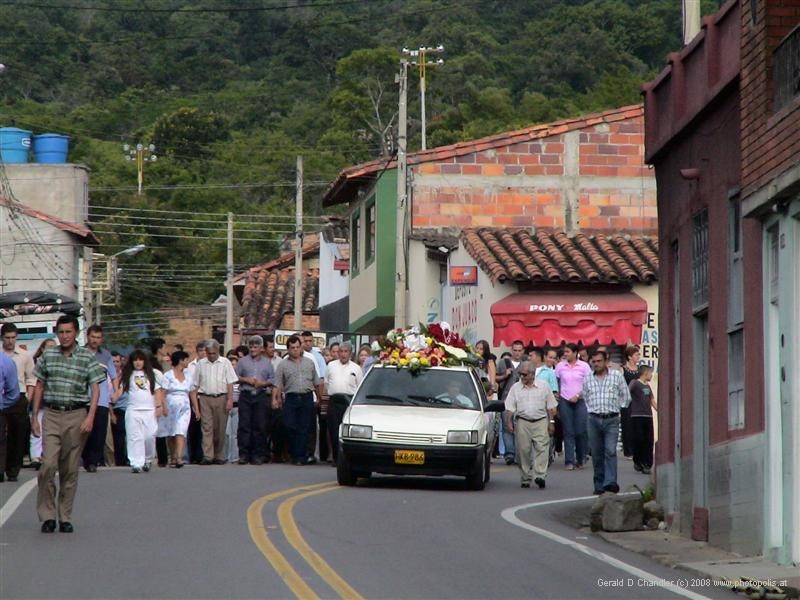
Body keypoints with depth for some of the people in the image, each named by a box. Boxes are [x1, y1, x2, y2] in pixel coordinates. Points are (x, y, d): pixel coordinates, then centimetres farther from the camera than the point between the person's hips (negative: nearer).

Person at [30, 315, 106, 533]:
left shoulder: (88, 357, 2)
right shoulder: (48, 356, 8)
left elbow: (95, 390, 0)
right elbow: (39, 387, 14)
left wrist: (90, 416, -12)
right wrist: (34, 416, 9)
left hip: (77, 416, -1)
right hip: (52, 415, 1)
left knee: (70, 469, 3)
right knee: (48, 465, -11)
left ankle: (65, 517, 11)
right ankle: (47, 515, -4)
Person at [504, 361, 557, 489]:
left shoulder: (544, 385, 6)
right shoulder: (515, 387, 8)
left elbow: (551, 407, 9)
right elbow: (510, 408, 7)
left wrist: (551, 422, 4)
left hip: (541, 421, -1)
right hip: (523, 422, 1)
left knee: (542, 448, -13)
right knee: (523, 451, 0)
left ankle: (540, 476, -20)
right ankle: (525, 479, 7)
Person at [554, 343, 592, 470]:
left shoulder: (584, 366, 0)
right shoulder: (560, 366, 6)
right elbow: (556, 383, 11)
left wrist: (578, 396, -9)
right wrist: (556, 395, -1)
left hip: (580, 401, -1)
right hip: (565, 402, 1)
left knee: (580, 431, -2)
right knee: (568, 432, -2)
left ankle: (580, 459, 13)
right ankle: (569, 461, -2)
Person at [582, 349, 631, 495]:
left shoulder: (617, 376, 4)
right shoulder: (587, 378, 11)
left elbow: (626, 397, 12)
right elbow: (584, 397, 21)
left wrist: (616, 408, 7)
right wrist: (591, 409, 11)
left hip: (611, 419, -3)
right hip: (594, 419, 3)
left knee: (610, 451, -15)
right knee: (596, 454, 3)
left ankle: (610, 482, -23)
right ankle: (599, 485, 9)